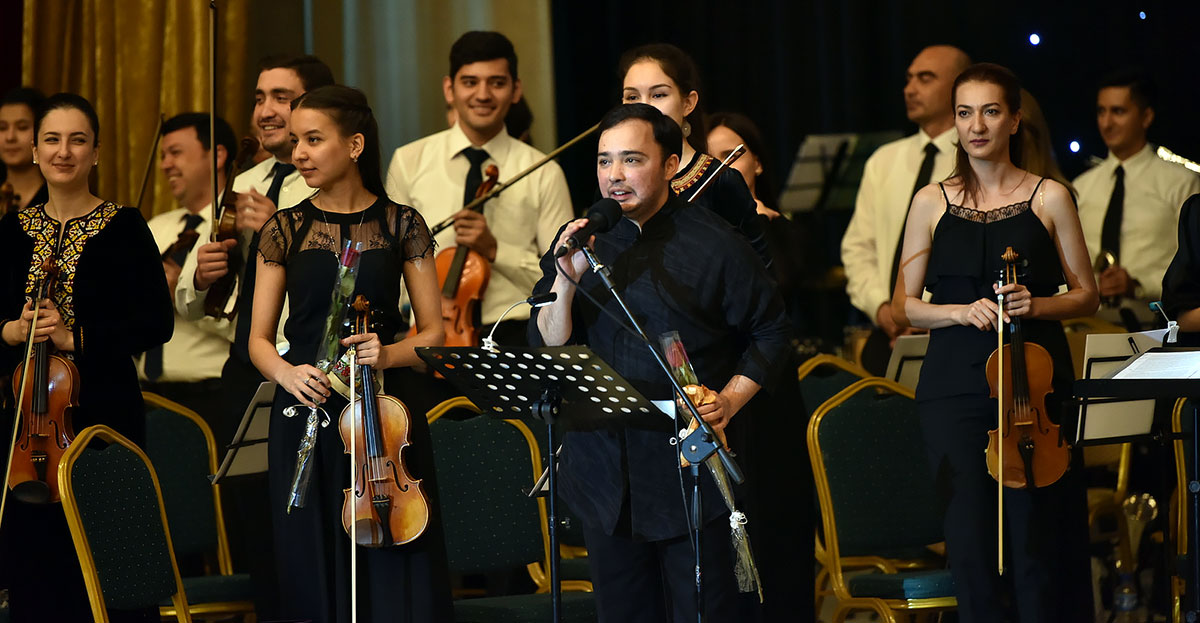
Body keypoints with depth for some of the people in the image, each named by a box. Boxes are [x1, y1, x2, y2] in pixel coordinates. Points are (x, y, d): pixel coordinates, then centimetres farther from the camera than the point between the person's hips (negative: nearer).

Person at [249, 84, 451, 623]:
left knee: (397, 576, -4)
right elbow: (259, 339, 8)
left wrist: (388, 354, -14)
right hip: (306, 416, 1)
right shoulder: (284, 231, 7)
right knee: (315, 576, 0)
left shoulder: (401, 225, 5)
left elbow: (432, 333, 6)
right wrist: (286, 372, -13)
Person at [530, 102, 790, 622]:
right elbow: (545, 348, 1)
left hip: (689, 467, -3)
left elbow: (769, 334, 6)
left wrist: (730, 401, -8)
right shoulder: (579, 244, 7)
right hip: (603, 472, 4)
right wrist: (566, 281, -16)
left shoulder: (714, 245, -2)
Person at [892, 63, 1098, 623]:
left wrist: (1035, 305, -10)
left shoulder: (1049, 197, 6)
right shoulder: (932, 203, 8)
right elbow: (903, 307, 10)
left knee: (1035, 539, -4)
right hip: (955, 389, 1)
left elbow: (1085, 296, 9)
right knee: (970, 540, -2)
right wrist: (961, 311, -9)